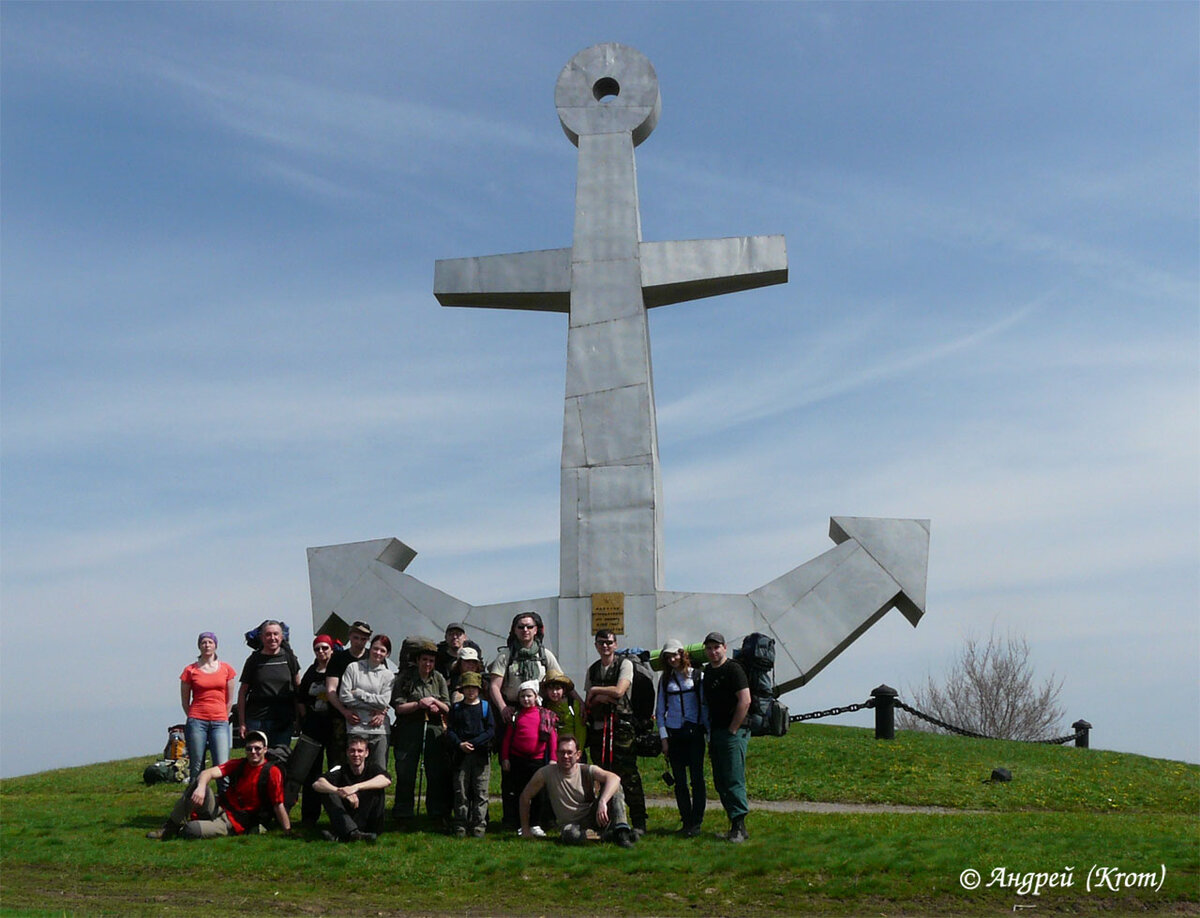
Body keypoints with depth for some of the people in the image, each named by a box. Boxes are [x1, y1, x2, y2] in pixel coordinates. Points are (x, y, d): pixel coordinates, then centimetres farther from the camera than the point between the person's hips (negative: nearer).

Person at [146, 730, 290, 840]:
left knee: (191, 830, -28)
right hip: (219, 809, 5)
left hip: (234, 824, -5)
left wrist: (288, 833, -14)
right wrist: (201, 787, -32)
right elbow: (209, 772, -10)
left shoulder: (272, 772, -10)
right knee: (198, 783, -20)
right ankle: (169, 827, -10)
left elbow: (278, 805, -11)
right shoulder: (237, 764, 6)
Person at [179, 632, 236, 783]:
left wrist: (222, 719, 11)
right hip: (197, 721, 0)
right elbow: (185, 701, 11)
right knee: (196, 768, 1)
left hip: (220, 723, 1)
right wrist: (194, 720, 8)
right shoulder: (190, 670, 6)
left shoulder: (226, 668, 9)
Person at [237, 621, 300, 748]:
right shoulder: (254, 660, 3)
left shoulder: (288, 657, 6)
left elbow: (298, 689, 12)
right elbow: (243, 692, 6)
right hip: (256, 719, -1)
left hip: (284, 720, 1)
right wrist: (242, 723, 2)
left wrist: (299, 718, 6)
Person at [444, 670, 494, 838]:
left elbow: (490, 731, 1)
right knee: (461, 792, 1)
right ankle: (460, 826, 7)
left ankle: (479, 825, 5)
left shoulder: (485, 706, 8)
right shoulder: (456, 708, 11)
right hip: (460, 755, 1)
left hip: (481, 754, -1)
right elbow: (450, 731, 6)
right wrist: (460, 744, -12)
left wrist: (474, 743, -11)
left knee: (480, 792, 0)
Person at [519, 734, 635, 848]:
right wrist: (525, 830, 1)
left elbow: (614, 778, -32)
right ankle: (609, 834, -11)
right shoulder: (545, 773, -12)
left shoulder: (587, 771, -14)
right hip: (570, 824, 0)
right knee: (571, 836, -39)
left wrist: (602, 802, -49)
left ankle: (620, 830, -32)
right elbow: (525, 796, -2)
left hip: (592, 817, 0)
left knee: (613, 786, -22)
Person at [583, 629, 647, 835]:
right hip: (598, 728, 5)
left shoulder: (624, 664, 3)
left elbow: (619, 691, -11)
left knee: (628, 775, -9)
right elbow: (587, 702, 15)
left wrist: (595, 691, 1)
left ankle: (639, 822, -5)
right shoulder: (592, 670, 18)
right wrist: (606, 696, -3)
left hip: (621, 726, -5)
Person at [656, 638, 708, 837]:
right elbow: (660, 710, 10)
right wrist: (664, 738, 3)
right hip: (674, 734, 3)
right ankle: (686, 822, 11)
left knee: (696, 778, -4)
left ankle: (696, 822, 1)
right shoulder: (665, 680, 9)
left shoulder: (696, 675, 2)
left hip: (694, 732, -2)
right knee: (680, 781, 4)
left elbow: (705, 704, 2)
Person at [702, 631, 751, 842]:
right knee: (720, 783, 9)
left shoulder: (733, 669, -9)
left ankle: (739, 827, -10)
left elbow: (745, 701, -16)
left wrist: (732, 730, -15)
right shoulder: (708, 671, 16)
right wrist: (710, 735, 16)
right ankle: (735, 825, 15)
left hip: (734, 732, -9)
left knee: (734, 780, -11)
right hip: (716, 733, 9)